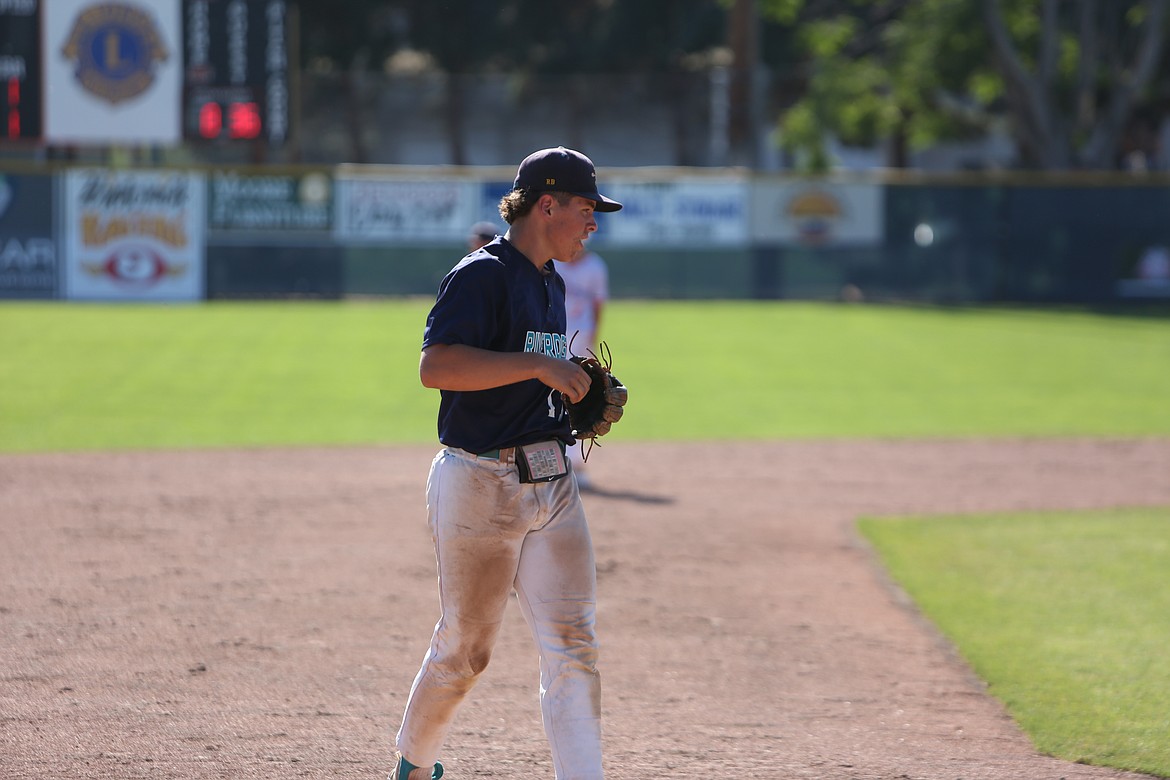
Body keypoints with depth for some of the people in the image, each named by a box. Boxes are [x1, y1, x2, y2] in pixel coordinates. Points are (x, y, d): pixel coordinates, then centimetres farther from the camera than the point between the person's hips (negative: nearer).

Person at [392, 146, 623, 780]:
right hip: (480, 484, -8)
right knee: (464, 647, 5)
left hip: (551, 483, 8)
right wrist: (538, 365, -24)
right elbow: (436, 367, -24)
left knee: (572, 644, -4)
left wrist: (581, 408, 11)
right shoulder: (481, 275, -12)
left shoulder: (551, 284, 18)